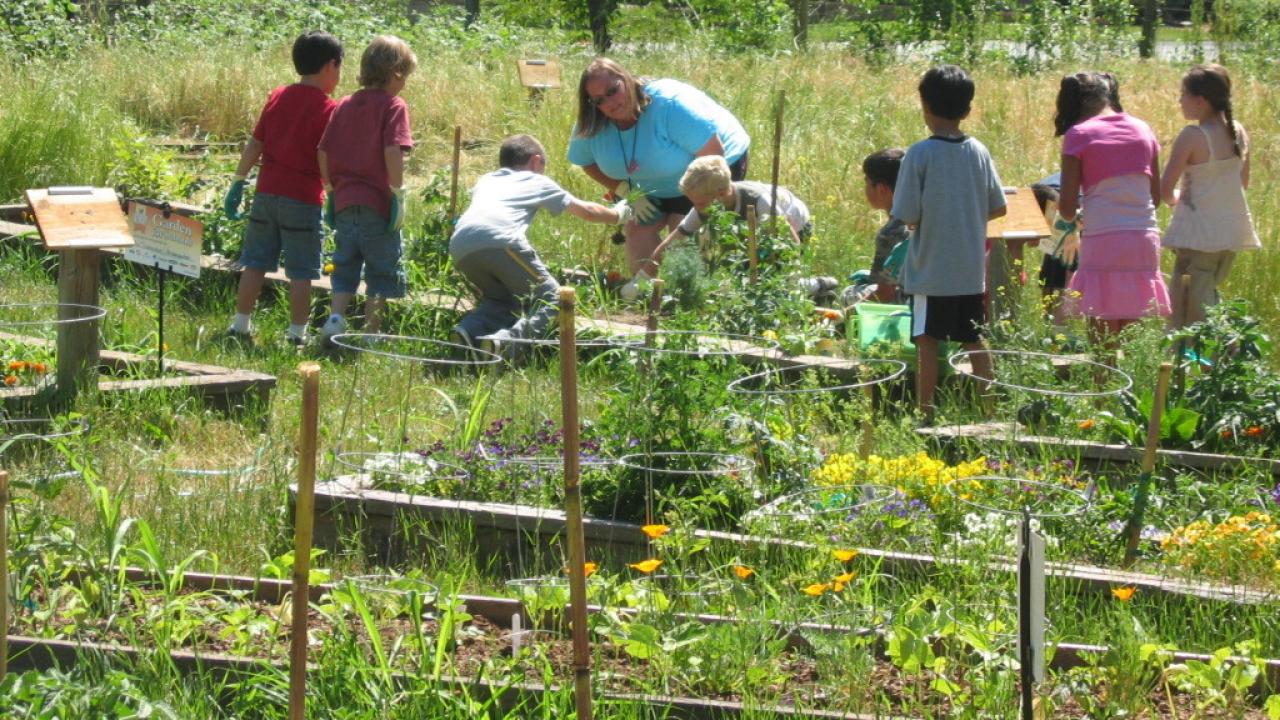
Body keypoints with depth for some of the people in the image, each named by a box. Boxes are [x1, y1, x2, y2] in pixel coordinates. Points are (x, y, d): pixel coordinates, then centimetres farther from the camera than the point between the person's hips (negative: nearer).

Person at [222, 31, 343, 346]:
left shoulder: (277, 97, 7)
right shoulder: (327, 108, -9)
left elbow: (254, 145, 9)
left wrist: (238, 183, 14)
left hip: (267, 193, 5)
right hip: (303, 200, -5)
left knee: (256, 262, 12)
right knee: (301, 271, 2)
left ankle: (240, 323, 15)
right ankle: (297, 332, 3)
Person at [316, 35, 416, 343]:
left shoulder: (344, 105, 11)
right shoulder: (393, 106, -7)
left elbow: (324, 152, 8)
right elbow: (392, 151, -19)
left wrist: (332, 189, 16)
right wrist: (398, 192, -14)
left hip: (345, 201, 5)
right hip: (378, 202, -5)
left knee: (345, 265, 15)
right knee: (382, 270, 6)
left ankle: (336, 317, -1)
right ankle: (372, 332, 7)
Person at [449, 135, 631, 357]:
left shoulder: (485, 181, 37)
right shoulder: (536, 181, 28)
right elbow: (585, 211, 39)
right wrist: (617, 215, 57)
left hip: (459, 247, 5)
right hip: (499, 240, -5)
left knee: (504, 301, 26)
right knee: (552, 301, 4)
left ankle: (468, 331, -5)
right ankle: (507, 341, -24)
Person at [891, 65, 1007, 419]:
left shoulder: (920, 154, -13)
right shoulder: (979, 152, 0)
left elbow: (907, 215, -14)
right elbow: (998, 207, 6)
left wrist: (929, 218, 7)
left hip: (930, 270, -4)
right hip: (971, 268, 4)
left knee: (927, 341, 1)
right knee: (974, 339, 13)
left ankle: (925, 412, 1)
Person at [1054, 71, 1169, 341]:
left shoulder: (1079, 136, -1)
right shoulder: (1142, 130, 12)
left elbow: (1067, 206, -4)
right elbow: (1156, 196, 15)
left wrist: (1069, 222, 17)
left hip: (1103, 241, -4)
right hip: (1145, 240, 4)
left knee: (1103, 342, -1)